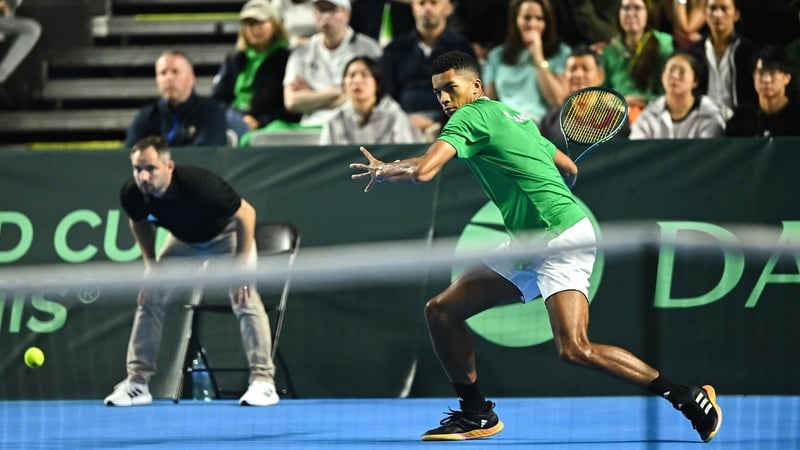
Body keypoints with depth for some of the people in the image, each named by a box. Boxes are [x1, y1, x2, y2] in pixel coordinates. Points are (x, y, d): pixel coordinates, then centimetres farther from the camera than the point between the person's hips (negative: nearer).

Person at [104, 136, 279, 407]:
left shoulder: (198, 185, -40)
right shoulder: (131, 195, -26)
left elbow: (246, 213, -26)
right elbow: (140, 222, 1)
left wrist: (241, 267, -26)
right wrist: (151, 264, -4)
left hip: (226, 233, -5)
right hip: (183, 240, 5)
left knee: (245, 299, -20)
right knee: (149, 299, -3)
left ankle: (263, 382, -16)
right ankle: (137, 383, 6)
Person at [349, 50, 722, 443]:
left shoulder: (471, 116, -7)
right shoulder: (514, 116, 19)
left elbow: (423, 172, -18)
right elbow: (569, 170, 26)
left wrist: (384, 171, 2)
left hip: (562, 238, -10)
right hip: (527, 247, 10)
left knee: (574, 349, -24)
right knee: (441, 311, 7)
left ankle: (690, 398, -15)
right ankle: (476, 414, 16)